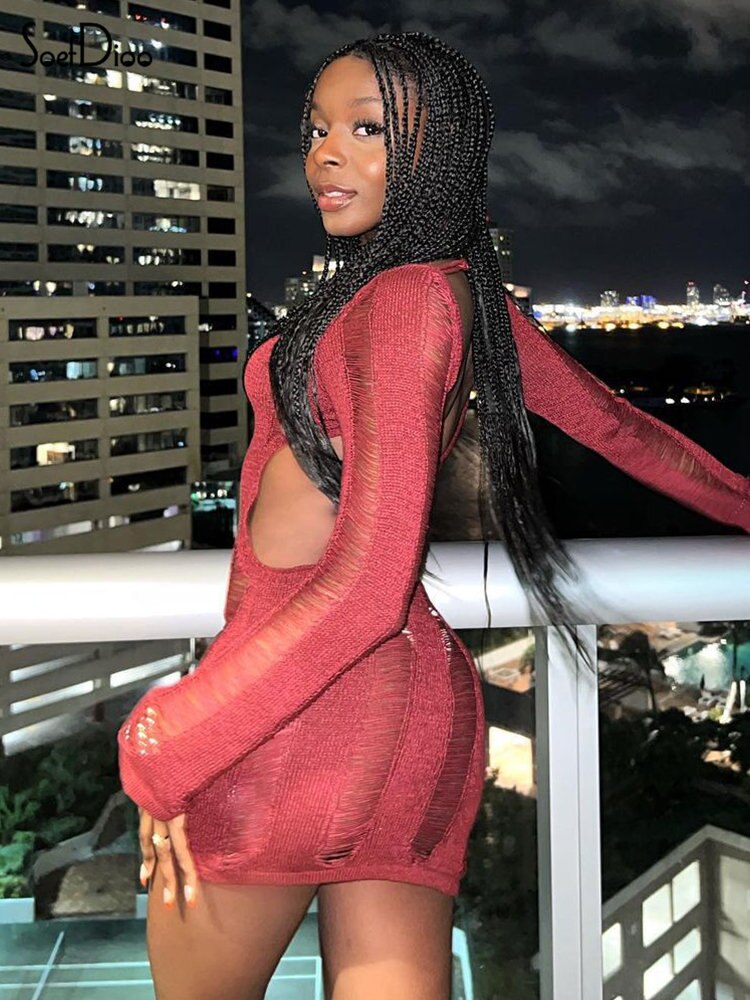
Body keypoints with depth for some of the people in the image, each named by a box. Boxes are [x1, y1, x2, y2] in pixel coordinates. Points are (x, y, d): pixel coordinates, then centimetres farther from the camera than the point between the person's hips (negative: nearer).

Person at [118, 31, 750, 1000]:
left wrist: (162, 745, -16)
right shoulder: (470, 292, 11)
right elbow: (619, 426, 23)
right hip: (415, 691, 8)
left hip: (300, 704, -8)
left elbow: (366, 585, -21)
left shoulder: (405, 299, -13)